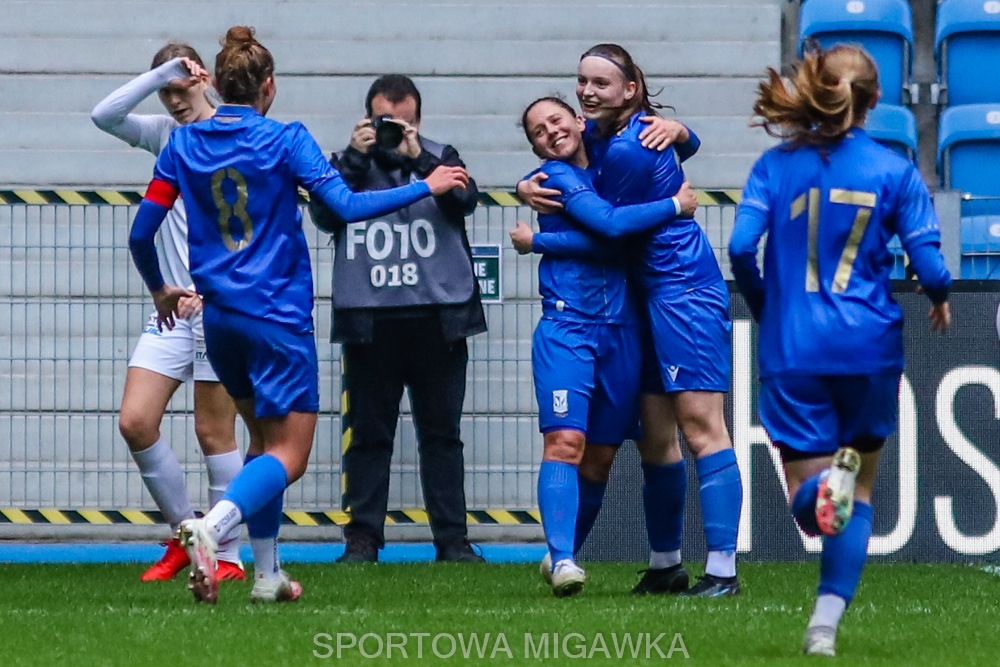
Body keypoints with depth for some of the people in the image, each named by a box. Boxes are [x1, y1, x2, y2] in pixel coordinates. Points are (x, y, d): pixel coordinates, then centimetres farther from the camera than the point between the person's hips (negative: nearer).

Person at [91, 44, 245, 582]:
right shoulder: (166, 134, 10)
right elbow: (105, 115, -6)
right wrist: (163, 72, -11)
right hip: (172, 307, 5)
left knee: (213, 433, -1)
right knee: (135, 421, -5)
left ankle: (227, 556, 10)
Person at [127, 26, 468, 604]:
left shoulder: (183, 144, 4)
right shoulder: (285, 141, -8)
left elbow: (141, 234, 4)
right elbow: (347, 206, -14)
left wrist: (160, 289, 22)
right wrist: (426, 187, -2)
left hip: (219, 318, 5)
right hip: (278, 317, -5)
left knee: (266, 438, 21)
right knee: (288, 455, -4)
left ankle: (268, 573, 16)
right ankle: (212, 527, -31)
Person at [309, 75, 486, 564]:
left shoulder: (440, 159, 11)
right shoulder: (347, 165, 11)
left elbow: (465, 200, -7)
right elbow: (323, 214, -5)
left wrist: (418, 159, -16)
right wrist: (356, 157, -10)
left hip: (437, 321, 0)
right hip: (369, 322, 0)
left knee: (442, 433, 2)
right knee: (368, 434, 1)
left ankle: (452, 539, 4)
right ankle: (362, 538, 5)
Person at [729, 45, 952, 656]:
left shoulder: (777, 165, 1)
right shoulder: (895, 170, -1)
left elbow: (741, 246, -8)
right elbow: (928, 261, -6)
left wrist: (762, 306, 11)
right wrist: (941, 298, 17)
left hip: (793, 348, 0)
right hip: (869, 345, 0)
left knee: (808, 504, 3)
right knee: (860, 491, 17)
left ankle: (822, 484, -35)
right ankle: (826, 623, 2)